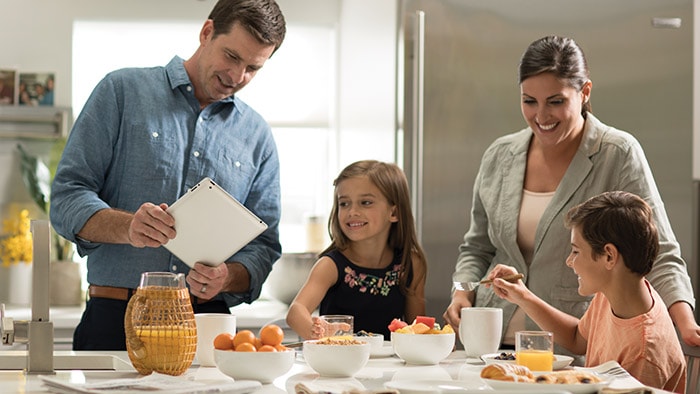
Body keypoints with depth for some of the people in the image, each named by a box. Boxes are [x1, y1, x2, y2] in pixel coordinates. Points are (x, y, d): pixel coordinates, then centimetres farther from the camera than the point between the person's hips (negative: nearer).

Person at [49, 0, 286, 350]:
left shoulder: (257, 137, 15)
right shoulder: (123, 91, 6)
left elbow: (263, 248, 14)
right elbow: (66, 201, 0)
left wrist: (226, 278, -9)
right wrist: (128, 227, -19)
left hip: (208, 326, 2)